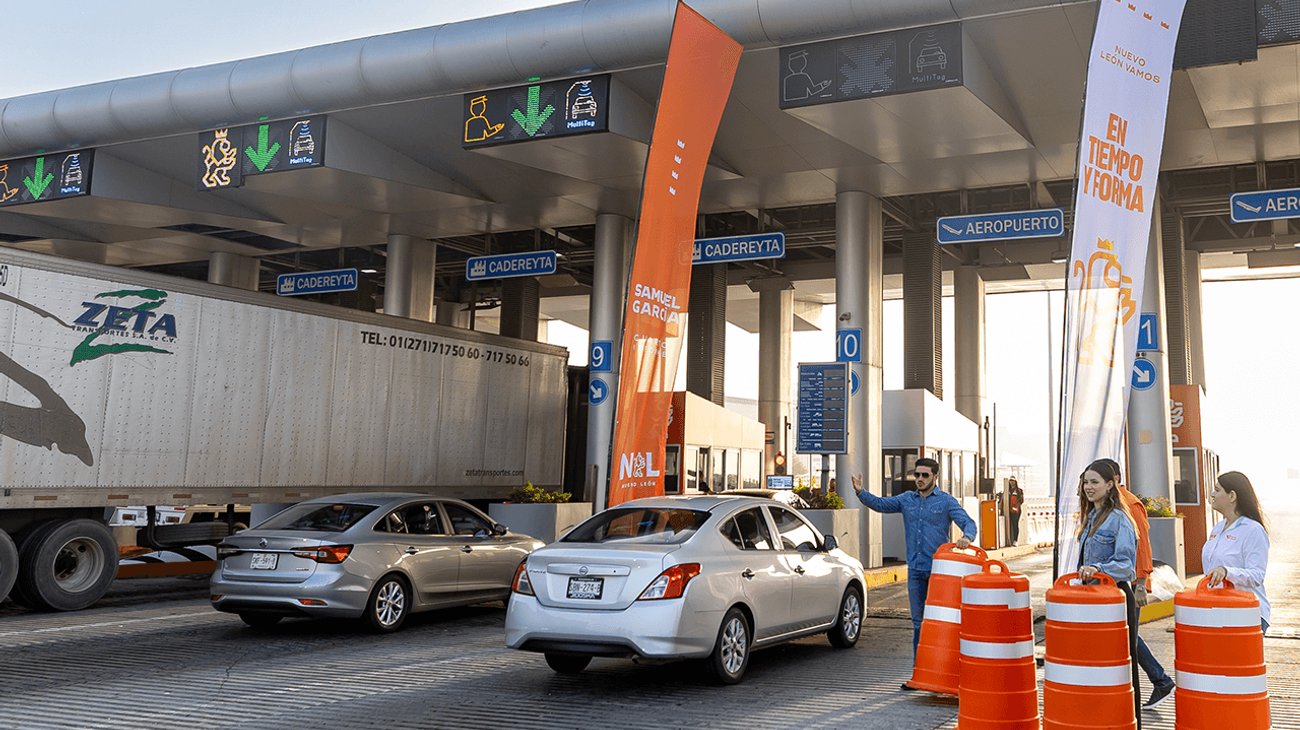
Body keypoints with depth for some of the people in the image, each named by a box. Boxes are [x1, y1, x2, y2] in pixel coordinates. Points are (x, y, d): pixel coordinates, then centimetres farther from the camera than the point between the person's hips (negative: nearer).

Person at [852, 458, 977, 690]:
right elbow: (880, 504, 4)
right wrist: (860, 492, -14)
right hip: (915, 569, 4)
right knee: (918, 623, 9)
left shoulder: (946, 501, -2)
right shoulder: (907, 499, 10)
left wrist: (966, 536, -33)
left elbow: (968, 523, -10)